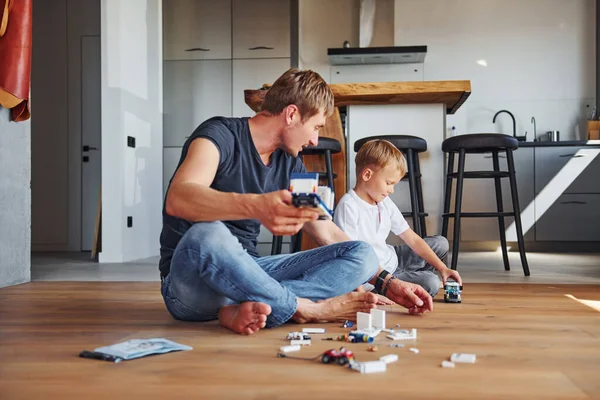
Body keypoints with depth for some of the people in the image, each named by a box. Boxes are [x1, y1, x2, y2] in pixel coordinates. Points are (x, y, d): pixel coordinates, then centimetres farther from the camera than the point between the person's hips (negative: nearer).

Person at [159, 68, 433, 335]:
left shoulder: (290, 163, 10)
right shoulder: (219, 135, -11)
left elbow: (327, 233, 16)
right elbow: (177, 199, -31)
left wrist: (387, 283, 9)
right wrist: (256, 206, -49)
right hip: (191, 280, -6)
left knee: (362, 254, -8)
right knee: (208, 234, -41)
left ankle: (250, 308, -28)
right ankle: (306, 308, -20)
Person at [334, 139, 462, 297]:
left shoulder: (385, 202, 3)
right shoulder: (349, 206, -21)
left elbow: (412, 239, 6)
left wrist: (442, 268, 1)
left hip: (391, 259, 9)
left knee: (441, 243, 17)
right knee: (430, 283, -25)